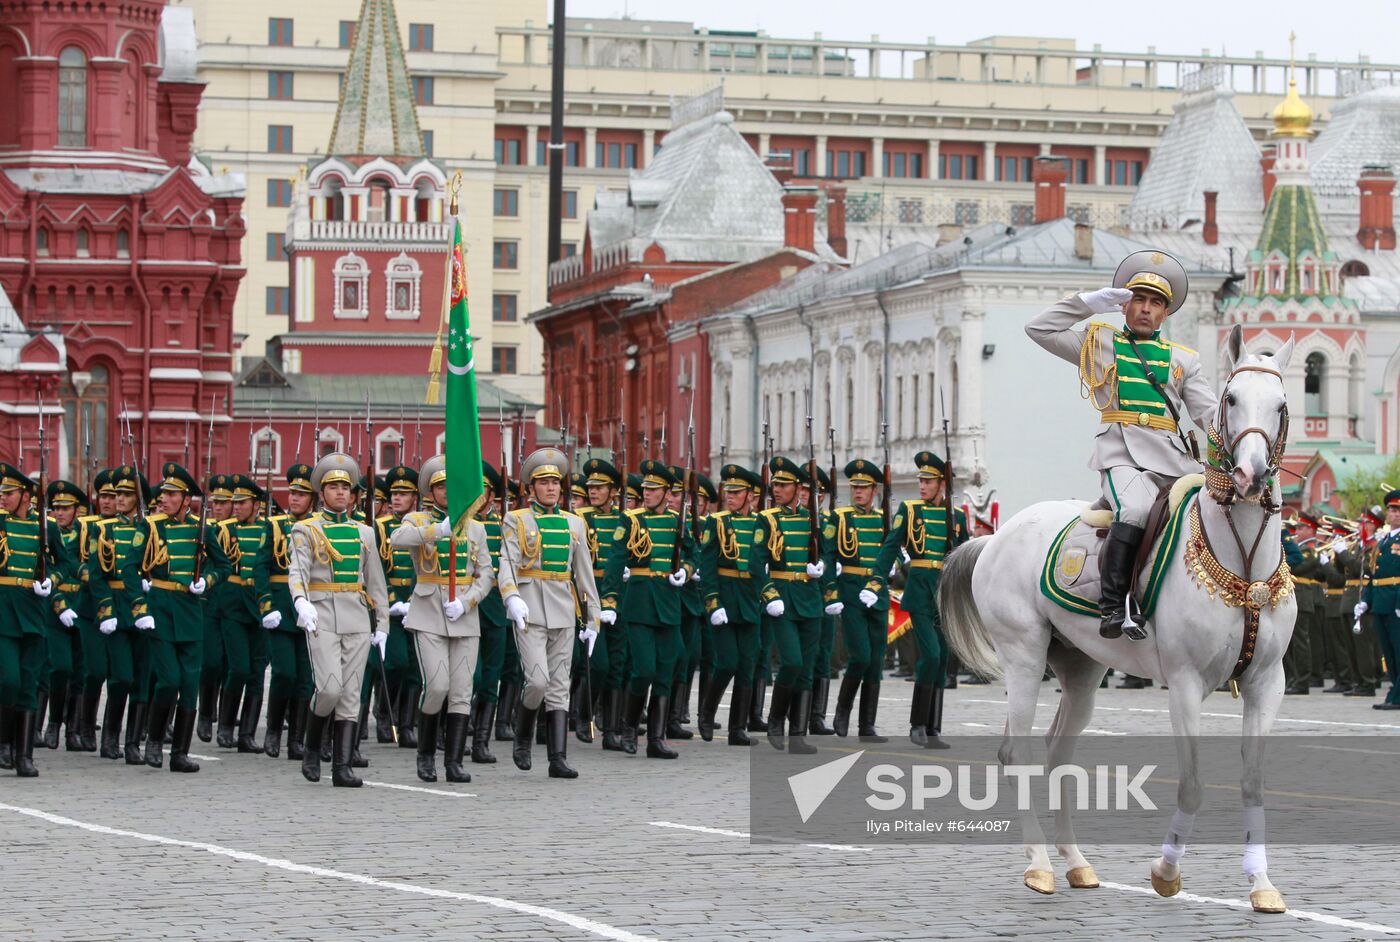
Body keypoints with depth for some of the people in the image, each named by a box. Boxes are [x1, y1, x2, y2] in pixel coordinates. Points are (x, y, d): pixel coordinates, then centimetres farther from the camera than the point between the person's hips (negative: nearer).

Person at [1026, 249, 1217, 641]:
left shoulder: (1183, 359, 25)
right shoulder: (1099, 344, 21)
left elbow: (1208, 412, 15)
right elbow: (1039, 328, 14)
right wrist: (1088, 302, 11)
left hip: (1174, 457, 4)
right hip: (1122, 454, -4)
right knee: (1136, 509, -35)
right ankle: (1113, 607, -36)